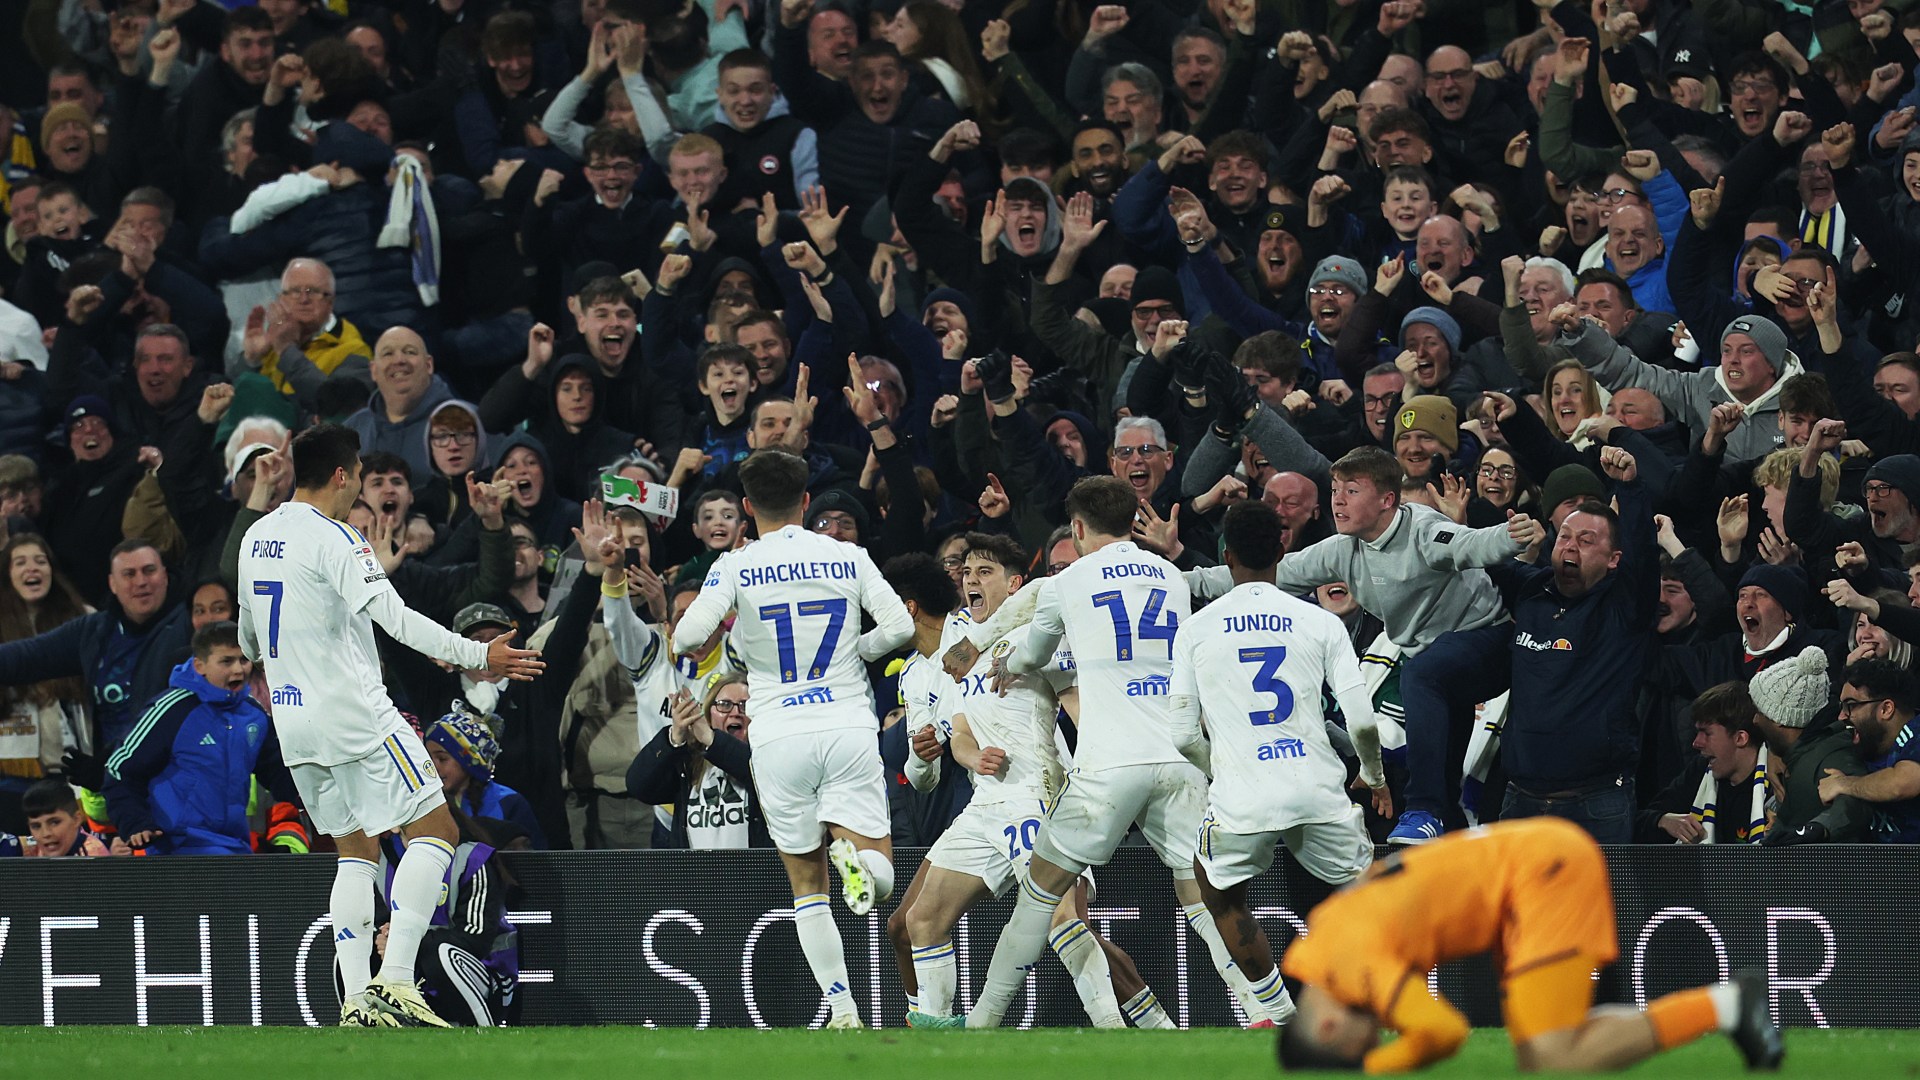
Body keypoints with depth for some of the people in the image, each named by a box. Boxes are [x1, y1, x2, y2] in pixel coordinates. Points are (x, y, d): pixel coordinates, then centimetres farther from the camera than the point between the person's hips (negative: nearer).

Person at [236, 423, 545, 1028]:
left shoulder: (255, 539, 12)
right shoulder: (332, 539, -13)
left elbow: (248, 639, 27)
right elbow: (393, 616, -23)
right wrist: (476, 656, -24)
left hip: (295, 724, 8)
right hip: (355, 716, -8)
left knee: (355, 851, 15)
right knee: (434, 831, -3)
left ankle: (357, 1000, 4)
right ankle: (395, 984, -15)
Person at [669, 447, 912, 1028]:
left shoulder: (735, 567, -1)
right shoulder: (849, 558, 5)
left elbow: (687, 636, -12)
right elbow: (899, 626, -1)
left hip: (780, 738, 0)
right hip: (849, 725, 0)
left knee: (808, 885, 13)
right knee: (879, 878, 2)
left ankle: (842, 1009, 2)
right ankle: (855, 857, -34)